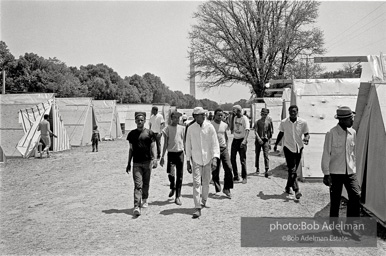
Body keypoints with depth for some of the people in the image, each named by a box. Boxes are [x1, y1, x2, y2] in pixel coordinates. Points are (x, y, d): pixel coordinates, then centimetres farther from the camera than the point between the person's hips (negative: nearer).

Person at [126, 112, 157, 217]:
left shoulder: (149, 133, 2)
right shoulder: (132, 134, 8)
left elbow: (153, 147, 0)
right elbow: (131, 149, 13)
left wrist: (154, 159, -14)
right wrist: (128, 163, 13)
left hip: (147, 162, 0)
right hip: (136, 163, 0)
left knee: (146, 183, 12)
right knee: (138, 185, -8)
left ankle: (145, 200, 35)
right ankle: (137, 207, -13)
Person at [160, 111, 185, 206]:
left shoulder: (182, 128, 6)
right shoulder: (167, 129, 1)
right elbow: (165, 144, 2)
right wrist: (162, 157, -3)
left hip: (180, 153, 2)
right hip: (171, 153, -1)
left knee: (179, 176, 2)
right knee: (170, 173, -15)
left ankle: (178, 197, 11)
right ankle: (172, 187, 18)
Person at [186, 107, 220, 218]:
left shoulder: (209, 127, -5)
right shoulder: (191, 128, -2)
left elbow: (215, 143, -5)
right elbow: (188, 145, 5)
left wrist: (215, 159, -16)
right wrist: (188, 162, 6)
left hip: (208, 158, 1)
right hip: (196, 159, 0)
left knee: (206, 182, 12)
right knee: (196, 182, -8)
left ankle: (204, 200, 36)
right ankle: (197, 208, -6)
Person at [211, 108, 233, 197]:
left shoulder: (225, 125, 9)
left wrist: (226, 146, 12)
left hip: (224, 149, 4)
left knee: (229, 168, -7)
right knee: (215, 171, 2)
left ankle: (226, 188, 5)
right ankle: (217, 189, 16)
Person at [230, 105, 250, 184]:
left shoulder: (244, 119, -13)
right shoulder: (235, 118, 8)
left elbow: (247, 130, -26)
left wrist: (244, 140, -37)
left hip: (241, 140, -6)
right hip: (235, 139, 7)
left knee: (243, 160, -2)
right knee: (232, 159, 6)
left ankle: (244, 177, 9)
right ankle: (236, 176, 17)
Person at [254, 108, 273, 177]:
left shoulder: (268, 122, 6)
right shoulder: (257, 122, 0)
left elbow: (270, 132, 15)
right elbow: (255, 131, -8)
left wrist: (269, 139, 13)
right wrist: (258, 138, -21)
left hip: (265, 140, 0)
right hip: (258, 140, 0)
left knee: (266, 155, -9)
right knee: (257, 154, 9)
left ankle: (266, 170, -14)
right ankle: (257, 168, 26)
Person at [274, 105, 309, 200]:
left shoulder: (303, 122, -5)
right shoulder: (284, 122, -4)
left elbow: (306, 133, 3)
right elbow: (281, 133, 11)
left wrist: (306, 138, -19)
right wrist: (276, 144, 18)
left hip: (298, 148, 2)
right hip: (288, 147, -2)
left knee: (293, 170, 12)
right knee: (292, 170, -12)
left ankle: (288, 187, 29)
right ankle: (296, 190, -14)